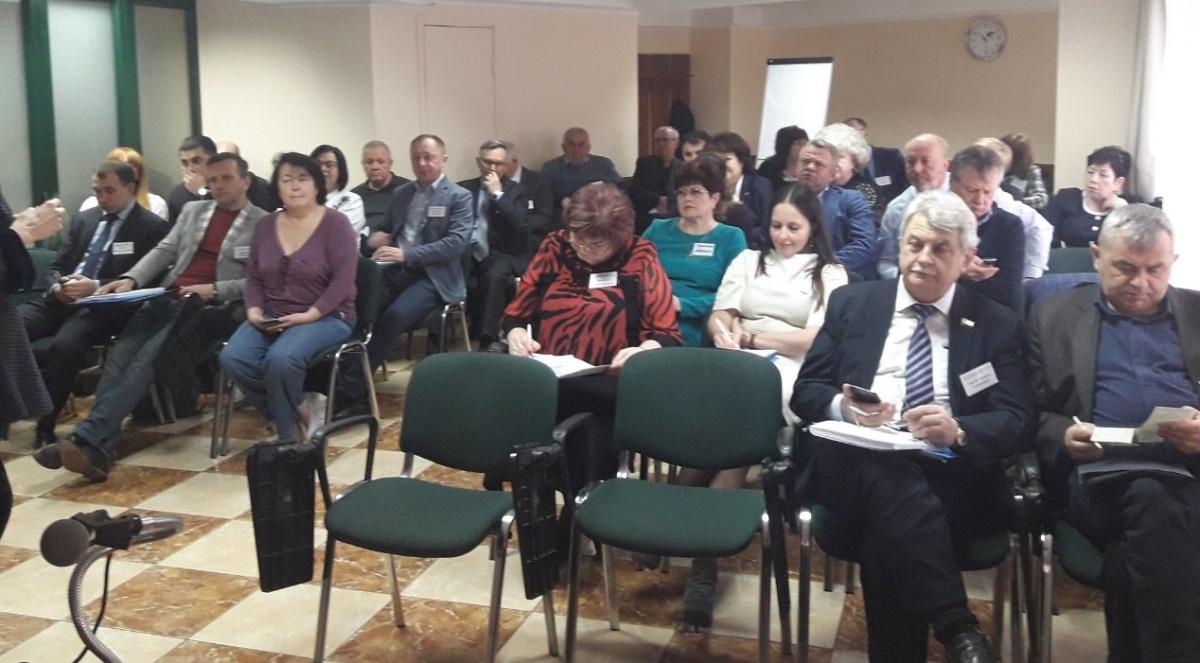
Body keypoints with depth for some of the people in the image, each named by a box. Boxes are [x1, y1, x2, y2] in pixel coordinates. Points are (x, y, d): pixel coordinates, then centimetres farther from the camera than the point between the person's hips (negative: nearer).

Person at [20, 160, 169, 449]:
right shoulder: (84, 219, 21)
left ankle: (45, 424, -19)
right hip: (59, 301, 6)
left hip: (102, 307, -6)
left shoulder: (152, 227, 0)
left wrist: (96, 287, -20)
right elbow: (57, 266, 20)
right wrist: (56, 286, -5)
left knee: (64, 345, -34)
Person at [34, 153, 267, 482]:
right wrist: (131, 279, -1)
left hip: (212, 308, -5)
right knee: (119, 354, -21)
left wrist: (214, 290, -16)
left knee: (146, 359, -27)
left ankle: (86, 439, -34)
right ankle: (99, 450, -29)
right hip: (168, 299, 5)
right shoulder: (192, 210, 23)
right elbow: (164, 251, 17)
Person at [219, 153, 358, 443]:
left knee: (280, 359, -34)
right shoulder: (265, 225, 11)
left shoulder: (336, 223, -5)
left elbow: (343, 280, -13)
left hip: (325, 318, -5)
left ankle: (288, 433, -6)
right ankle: (295, 413, -4)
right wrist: (254, 310, -7)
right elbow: (253, 277, 12)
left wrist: (309, 315, -21)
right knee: (232, 358, -23)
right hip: (269, 318, 5)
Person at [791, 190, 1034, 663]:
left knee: (886, 533, -35)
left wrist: (958, 431, -20)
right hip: (854, 465, 1)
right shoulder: (851, 303, 16)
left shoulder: (997, 324, 13)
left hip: (950, 474, 0)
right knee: (883, 469, -37)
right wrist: (842, 407, -13)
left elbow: (1017, 422, 3)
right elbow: (806, 390, 12)